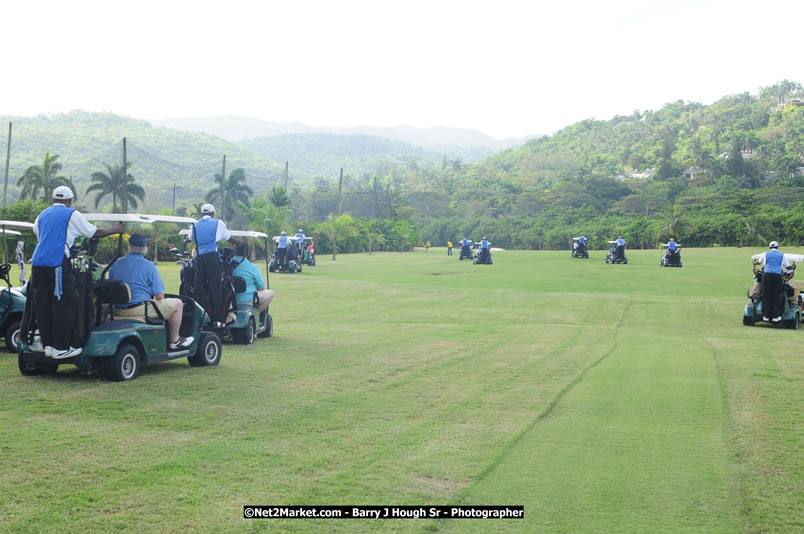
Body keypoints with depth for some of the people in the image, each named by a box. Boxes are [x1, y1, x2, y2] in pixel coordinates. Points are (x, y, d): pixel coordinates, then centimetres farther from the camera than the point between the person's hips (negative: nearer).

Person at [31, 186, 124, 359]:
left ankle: (47, 344, 13)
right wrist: (115, 230, 23)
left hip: (37, 262, 7)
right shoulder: (72, 214, 6)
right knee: (64, 305, -2)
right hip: (57, 263, -7)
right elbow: (95, 232, 8)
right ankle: (60, 348, -3)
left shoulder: (42, 215, 23)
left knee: (42, 305, 10)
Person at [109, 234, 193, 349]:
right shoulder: (149, 266, -9)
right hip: (140, 311, -7)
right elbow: (159, 295, -10)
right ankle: (174, 341, 14)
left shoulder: (115, 264, 7)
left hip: (118, 311, 7)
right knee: (177, 303, 8)